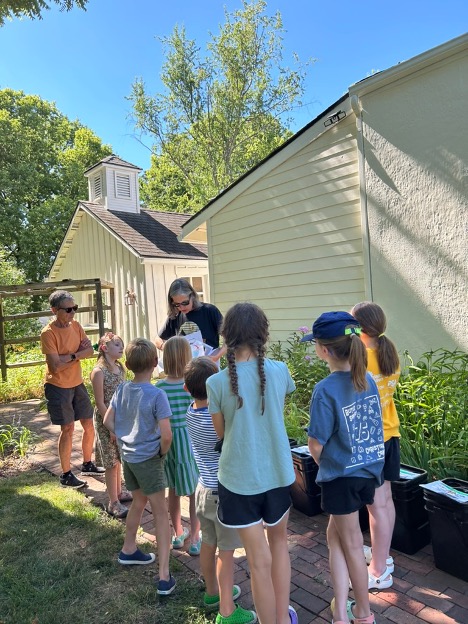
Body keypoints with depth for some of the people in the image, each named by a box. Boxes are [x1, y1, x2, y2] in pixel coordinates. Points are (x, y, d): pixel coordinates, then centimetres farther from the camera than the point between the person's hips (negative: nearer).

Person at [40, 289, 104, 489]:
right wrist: (76, 354, -14)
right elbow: (56, 366, -23)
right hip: (58, 387, -7)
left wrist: (69, 355, -18)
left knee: (89, 425, 12)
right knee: (68, 429, 1)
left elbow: (90, 350, -2)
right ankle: (66, 475, 17)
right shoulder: (48, 333, -19)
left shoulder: (75, 325, 1)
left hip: (77, 383, 7)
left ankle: (87, 464, 32)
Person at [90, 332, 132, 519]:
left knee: (118, 459, 19)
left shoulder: (120, 368, 4)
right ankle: (113, 503, 17)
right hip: (106, 421, -7)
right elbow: (100, 403, -17)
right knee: (111, 463, 4)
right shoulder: (98, 372, -17)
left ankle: (118, 492, 36)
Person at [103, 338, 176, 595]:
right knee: (161, 513, 4)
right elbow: (166, 434, -25)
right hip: (148, 459, -6)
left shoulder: (122, 389, -3)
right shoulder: (157, 395, -22)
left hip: (127, 456, 6)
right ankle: (164, 577, 6)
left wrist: (125, 438, 11)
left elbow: (108, 421, 4)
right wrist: (163, 452, -7)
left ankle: (128, 550, 45)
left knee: (139, 500, 28)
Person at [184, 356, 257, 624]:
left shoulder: (192, 412, -4)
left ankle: (213, 592, 43)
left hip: (205, 488, 8)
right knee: (226, 552, 8)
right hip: (224, 493, -7)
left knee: (208, 544, 23)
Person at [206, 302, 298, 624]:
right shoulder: (280, 370, -10)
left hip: (240, 477, -3)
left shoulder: (217, 382, -16)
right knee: (279, 542, 27)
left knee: (260, 561, 12)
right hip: (277, 473, 3)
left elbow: (221, 431, -2)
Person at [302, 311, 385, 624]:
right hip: (370, 470, 6)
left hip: (342, 477, -6)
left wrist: (325, 467, 4)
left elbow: (316, 446, -18)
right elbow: (372, 428, 7)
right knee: (335, 534, 22)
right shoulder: (369, 380, -3)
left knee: (351, 545, 14)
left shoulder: (325, 390, -23)